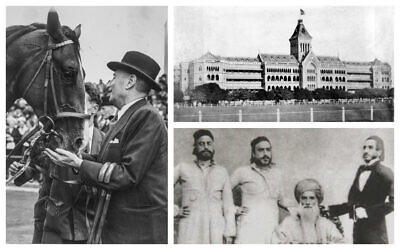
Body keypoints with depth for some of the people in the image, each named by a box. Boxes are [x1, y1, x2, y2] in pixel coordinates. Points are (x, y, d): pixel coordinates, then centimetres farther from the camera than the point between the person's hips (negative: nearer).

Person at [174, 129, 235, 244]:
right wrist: (175, 210, 1)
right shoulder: (183, 169, 11)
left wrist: (229, 233, 3)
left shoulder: (222, 172, 15)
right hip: (190, 229, -1)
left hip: (216, 230, 1)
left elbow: (228, 205, 13)